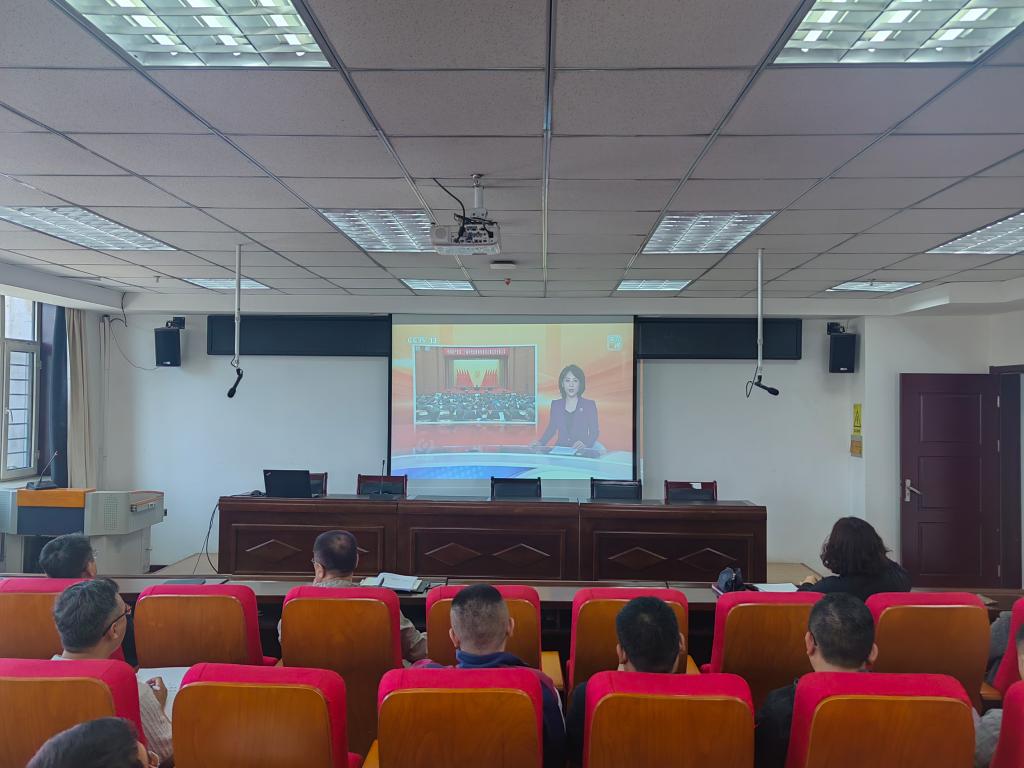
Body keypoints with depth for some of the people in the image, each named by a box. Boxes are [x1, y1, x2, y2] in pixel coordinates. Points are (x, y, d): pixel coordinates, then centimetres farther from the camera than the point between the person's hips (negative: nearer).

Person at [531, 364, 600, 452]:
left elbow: (594, 432, 0)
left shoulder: (589, 405, 4)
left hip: (582, 451, -1)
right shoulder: (556, 405, 13)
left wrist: (585, 444, -21)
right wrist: (540, 442, -4)